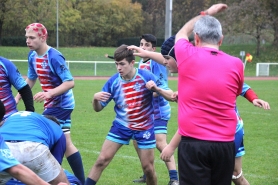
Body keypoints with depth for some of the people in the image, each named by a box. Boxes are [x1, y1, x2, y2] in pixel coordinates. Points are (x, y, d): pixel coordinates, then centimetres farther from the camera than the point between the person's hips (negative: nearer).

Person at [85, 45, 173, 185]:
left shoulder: (146, 77, -16)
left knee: (148, 168, 3)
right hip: (121, 126, 1)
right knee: (101, 160, -6)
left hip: (144, 128, -1)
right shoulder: (113, 81, -10)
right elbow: (98, 108, -3)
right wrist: (95, 99, -28)